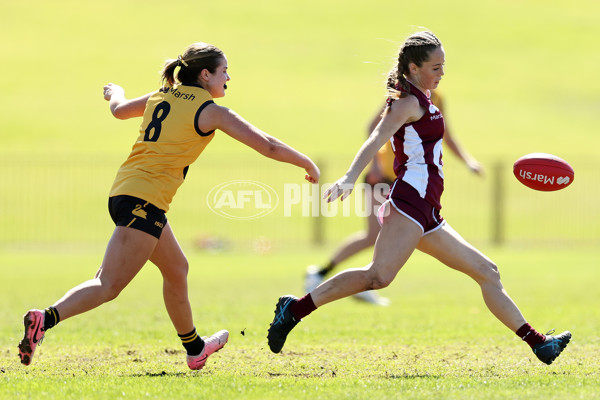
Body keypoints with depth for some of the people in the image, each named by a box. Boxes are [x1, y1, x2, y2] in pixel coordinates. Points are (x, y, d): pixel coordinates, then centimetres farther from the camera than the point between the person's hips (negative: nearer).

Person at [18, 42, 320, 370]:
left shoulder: (161, 97, 15)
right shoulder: (210, 111, -4)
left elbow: (120, 109, 35)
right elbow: (267, 146, -3)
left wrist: (115, 92, 58)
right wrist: (308, 165, 11)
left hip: (124, 190, 9)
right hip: (144, 200, -9)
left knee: (176, 269, 25)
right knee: (109, 285, -14)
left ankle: (194, 349, 39)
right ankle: (45, 320, -30)